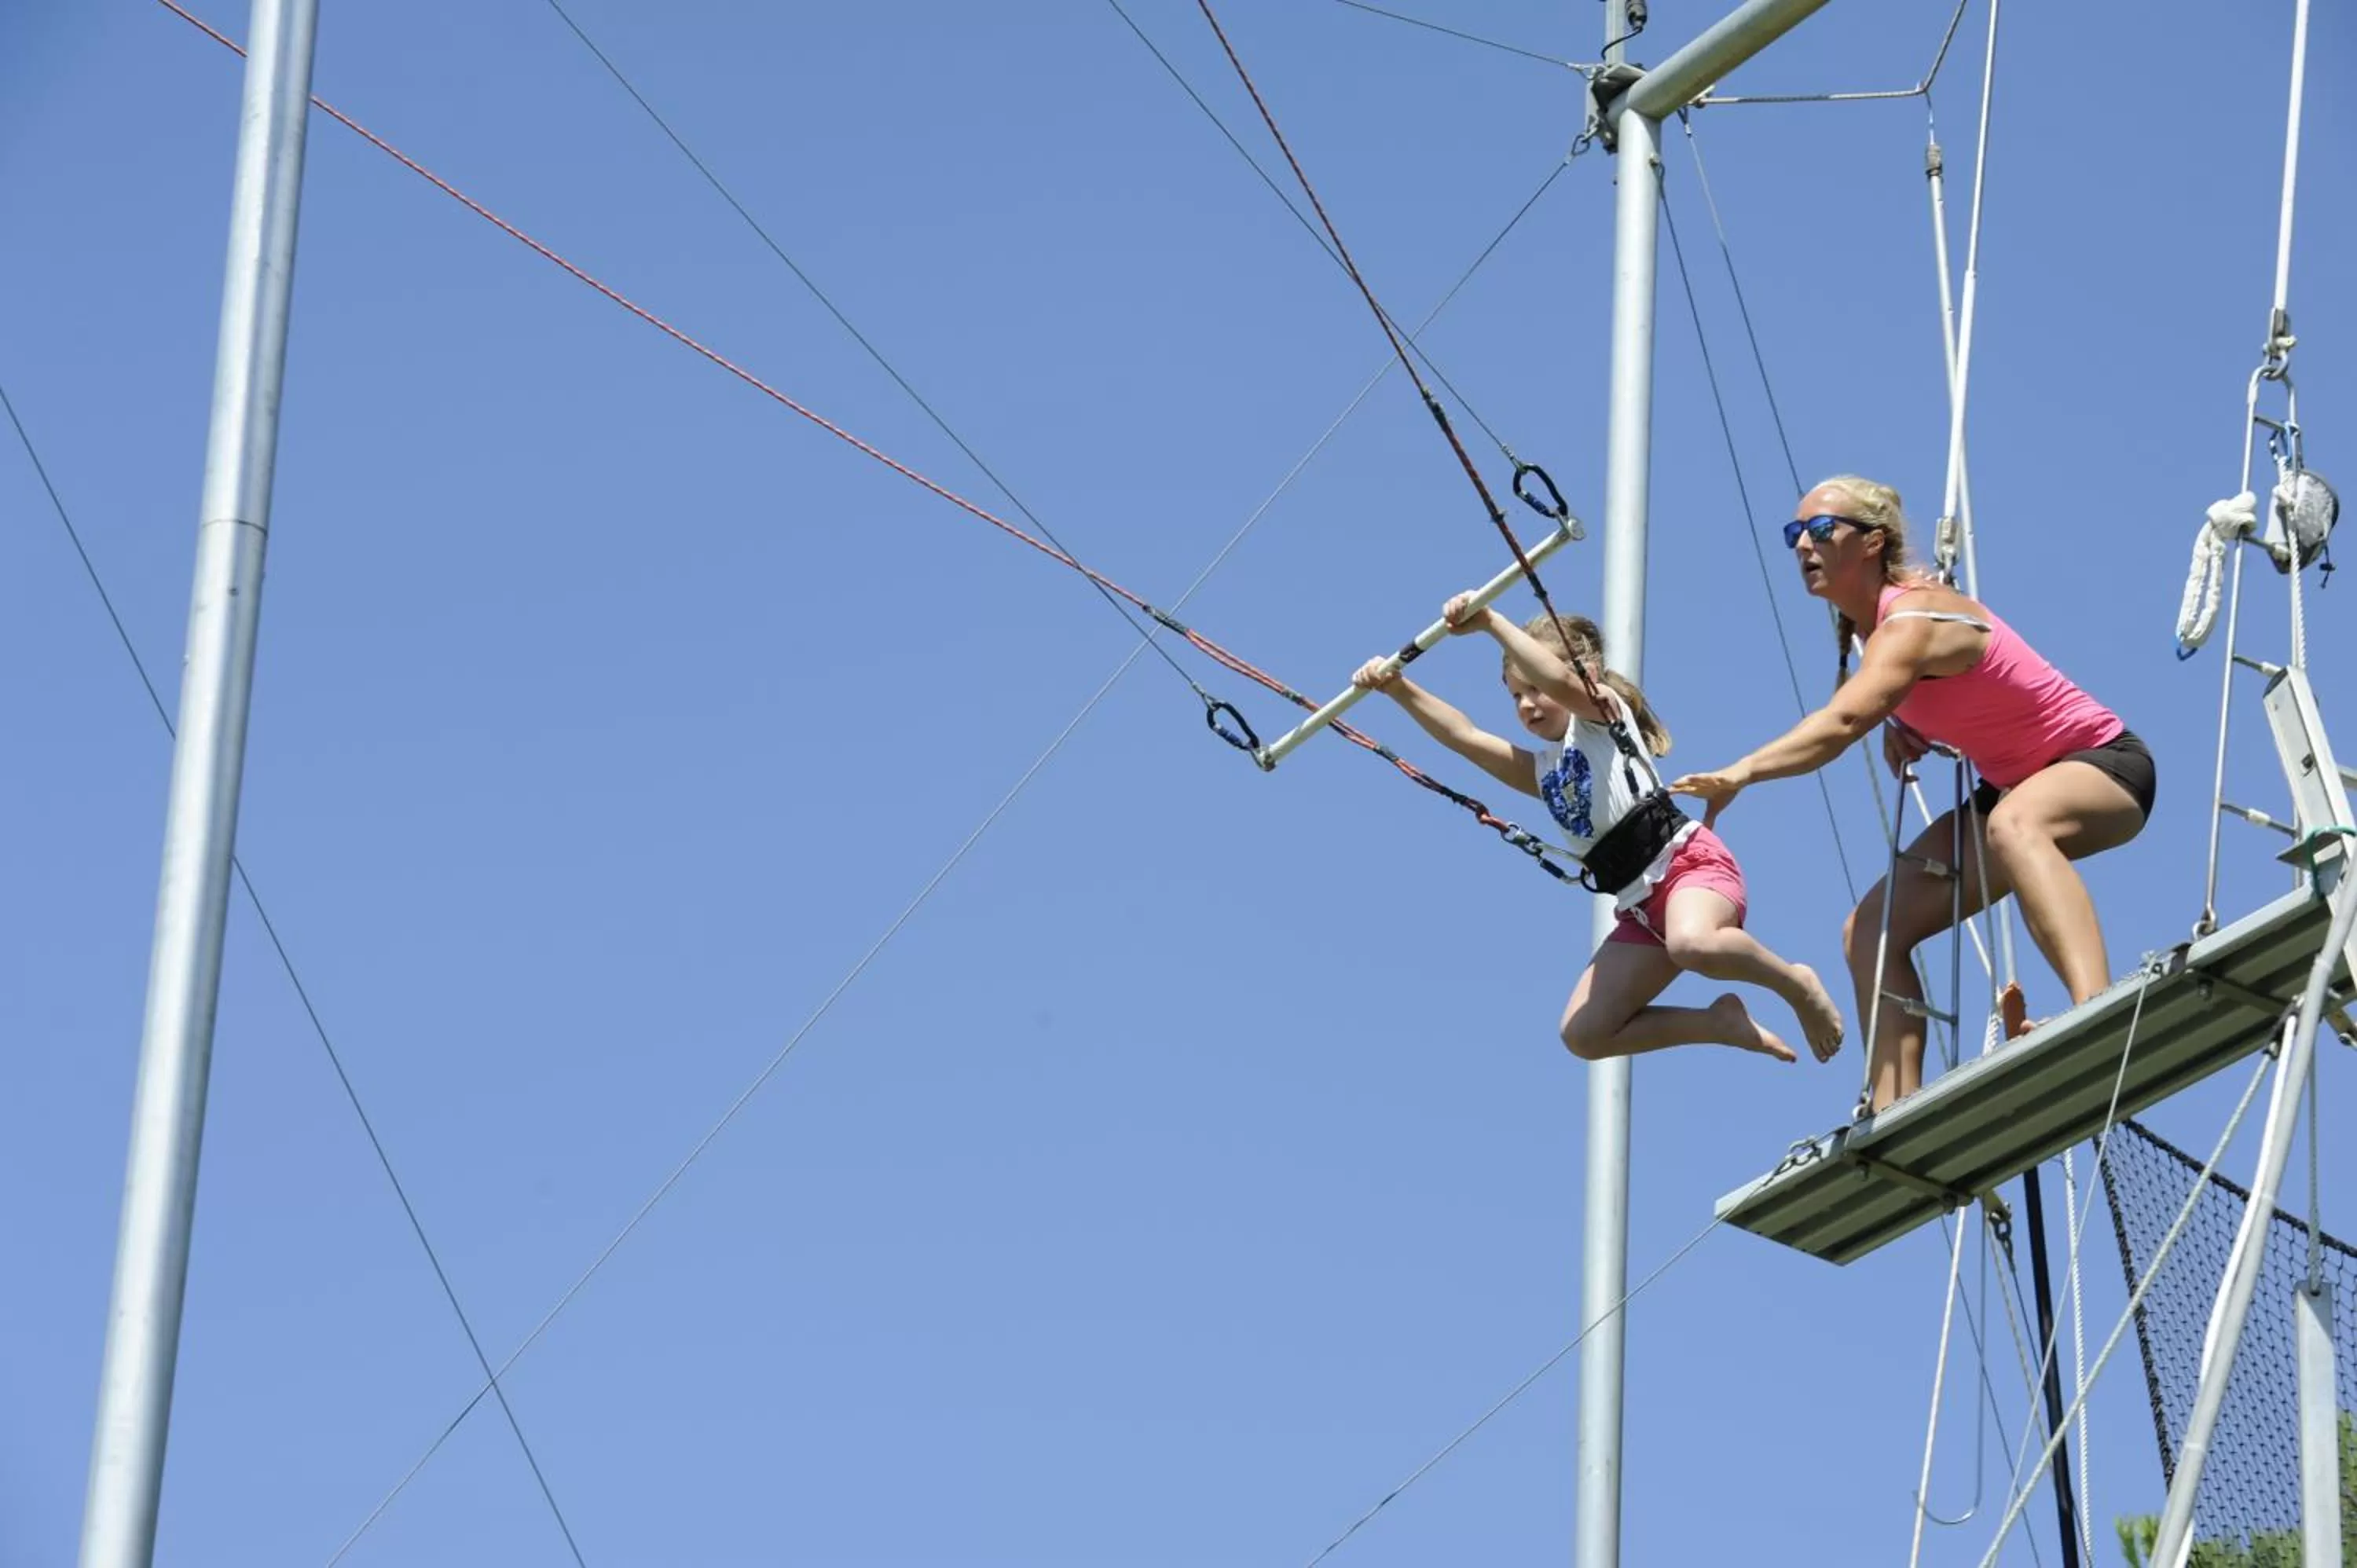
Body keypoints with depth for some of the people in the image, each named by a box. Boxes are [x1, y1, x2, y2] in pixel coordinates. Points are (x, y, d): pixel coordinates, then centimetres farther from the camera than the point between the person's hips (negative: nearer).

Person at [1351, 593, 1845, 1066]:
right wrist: (1399, 688, -3)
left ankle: (1796, 983, -13)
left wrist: (1490, 622, -25)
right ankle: (1721, 1022, 7)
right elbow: (1462, 735, 9)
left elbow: (1560, 680, -19)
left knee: (1692, 943, -42)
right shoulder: (1540, 771, 21)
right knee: (1584, 1034, -3)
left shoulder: (1604, 715, 4)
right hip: (1640, 908, 8)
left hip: (1688, 859, -8)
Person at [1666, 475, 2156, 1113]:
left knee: (2014, 822, -44)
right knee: (1873, 929, 1)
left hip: (2104, 762, -10)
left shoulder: (1912, 622, -26)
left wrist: (1740, 773, -57)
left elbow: (1842, 721, -45)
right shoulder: (1876, 617, 1)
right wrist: (1899, 725, 2)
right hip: (2015, 784, 10)